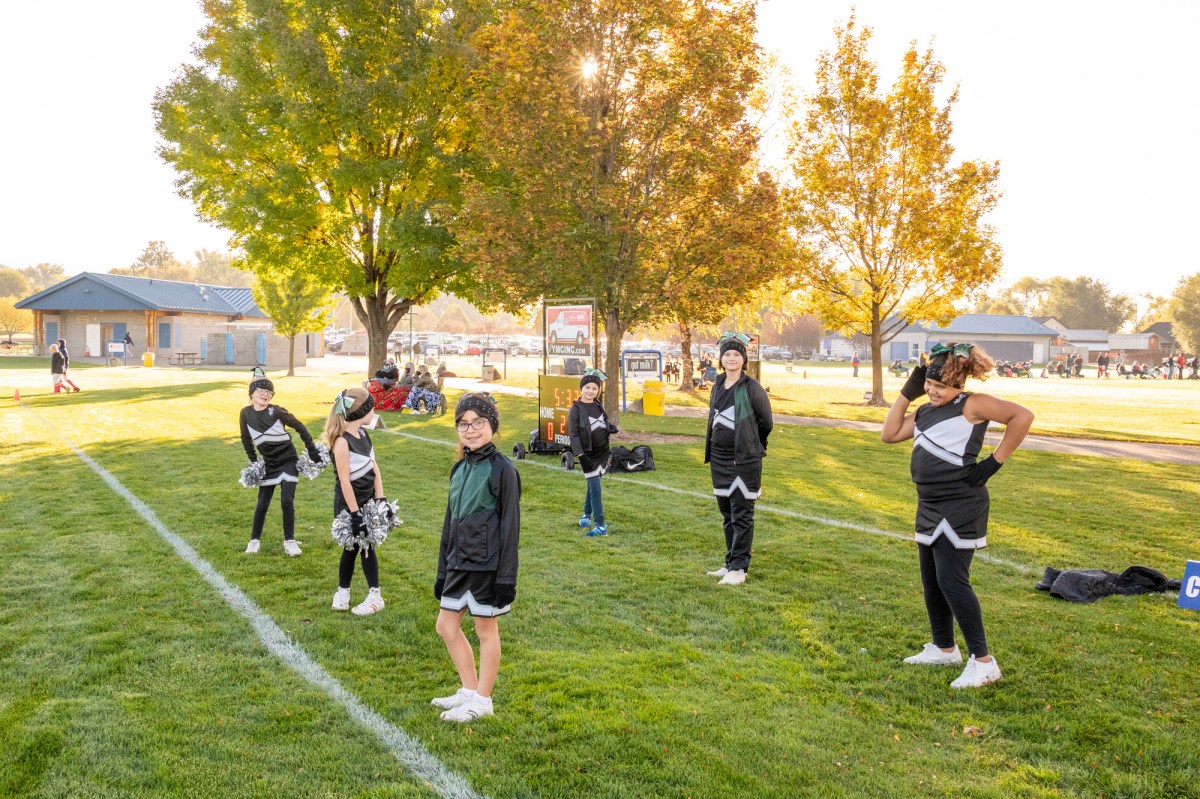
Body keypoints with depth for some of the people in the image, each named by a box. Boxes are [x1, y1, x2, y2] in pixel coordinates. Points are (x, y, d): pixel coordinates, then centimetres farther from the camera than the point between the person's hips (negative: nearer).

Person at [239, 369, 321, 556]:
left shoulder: (276, 411, -14)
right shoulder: (246, 414, -6)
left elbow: (300, 427, -6)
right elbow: (246, 439, 9)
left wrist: (312, 451, -6)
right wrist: (253, 462, 6)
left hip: (288, 461, -3)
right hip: (268, 464, 3)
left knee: (287, 501, -8)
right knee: (262, 504, 6)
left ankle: (289, 540, 7)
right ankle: (254, 540, 23)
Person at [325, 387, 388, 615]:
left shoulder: (362, 433, 1)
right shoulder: (342, 442, -23)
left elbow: (374, 468, 5)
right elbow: (344, 481, -22)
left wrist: (380, 499, 1)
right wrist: (355, 513, -20)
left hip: (368, 499, 6)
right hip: (349, 504, -6)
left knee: (365, 545, 10)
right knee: (352, 547, 7)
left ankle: (375, 596, 15)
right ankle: (343, 590, 27)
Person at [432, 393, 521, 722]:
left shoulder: (502, 469, -13)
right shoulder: (460, 469, 8)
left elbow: (510, 526, -14)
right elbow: (450, 522, 14)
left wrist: (506, 578, -15)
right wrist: (443, 570, 15)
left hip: (487, 565, -8)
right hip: (459, 564, 8)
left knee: (486, 630, 6)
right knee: (446, 625, 13)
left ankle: (482, 702, 20)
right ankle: (470, 690, 29)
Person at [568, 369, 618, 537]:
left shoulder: (598, 406, 7)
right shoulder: (576, 409, -10)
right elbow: (573, 434, -13)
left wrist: (611, 428, -4)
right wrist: (580, 455, -20)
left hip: (602, 451, 5)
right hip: (588, 453, -5)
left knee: (593, 484, 15)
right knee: (595, 487, -9)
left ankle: (587, 515, 34)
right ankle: (600, 525, -7)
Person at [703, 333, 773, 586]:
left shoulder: (751, 388, -9)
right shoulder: (717, 387, 10)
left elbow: (766, 422, -1)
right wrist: (712, 449, 14)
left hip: (744, 461, -7)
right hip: (719, 460, 7)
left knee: (741, 516, -3)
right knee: (727, 515, 14)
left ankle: (738, 568, 2)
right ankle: (731, 563, 24)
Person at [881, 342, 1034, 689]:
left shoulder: (971, 405, -11)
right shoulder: (925, 411, 13)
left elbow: (1022, 416, -19)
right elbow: (890, 434, 11)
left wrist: (994, 462, -17)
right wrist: (907, 393, 6)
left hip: (960, 507, -9)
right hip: (929, 506, 9)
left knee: (951, 581, -11)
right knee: (931, 581, 16)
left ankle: (983, 662, -2)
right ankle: (943, 648, 32)